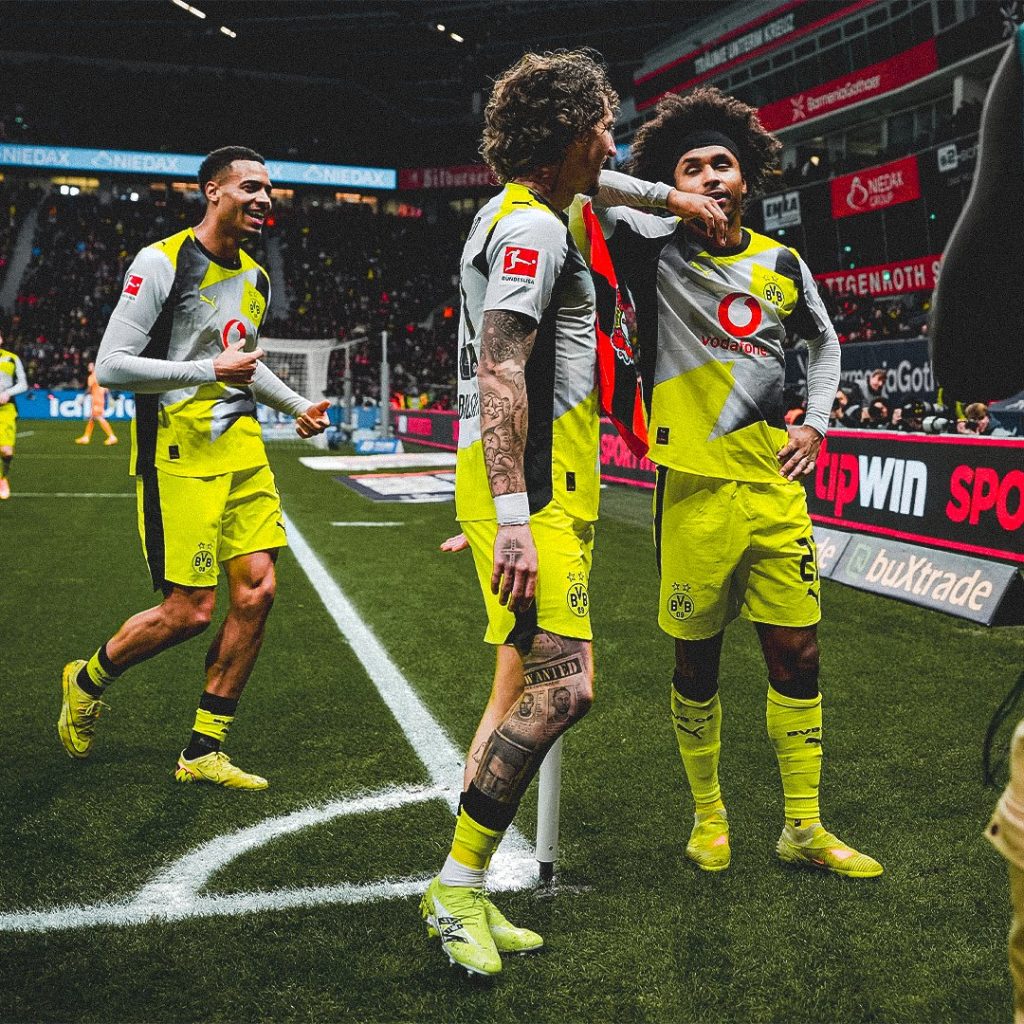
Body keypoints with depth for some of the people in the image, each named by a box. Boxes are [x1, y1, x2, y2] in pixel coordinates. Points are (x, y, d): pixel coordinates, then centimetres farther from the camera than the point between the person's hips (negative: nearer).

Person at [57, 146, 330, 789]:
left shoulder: (257, 279, 15)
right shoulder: (162, 263, -10)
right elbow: (110, 366, -14)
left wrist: (298, 406, 22)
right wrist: (211, 370, -18)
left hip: (242, 449, 8)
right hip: (180, 452, -7)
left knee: (257, 591, -2)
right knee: (190, 611, -7)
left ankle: (203, 752, 11)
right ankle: (87, 681, 24)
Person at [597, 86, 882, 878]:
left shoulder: (782, 264, 9)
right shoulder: (655, 249, -2)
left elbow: (824, 342, 26)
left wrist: (816, 424, 13)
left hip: (776, 491, 4)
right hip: (695, 492, -3)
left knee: (797, 657, 6)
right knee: (697, 663, 7)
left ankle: (803, 829, 21)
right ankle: (708, 814, 28)